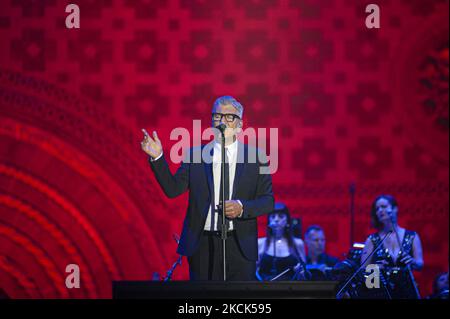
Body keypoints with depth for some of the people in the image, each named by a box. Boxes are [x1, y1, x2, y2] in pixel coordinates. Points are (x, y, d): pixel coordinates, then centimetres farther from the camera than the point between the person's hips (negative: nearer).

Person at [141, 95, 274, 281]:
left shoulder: (256, 156, 4)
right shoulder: (195, 154, 7)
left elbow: (268, 201, 3)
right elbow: (173, 189, 0)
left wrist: (242, 207, -15)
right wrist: (157, 158, -11)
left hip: (240, 246, -1)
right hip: (202, 245, 1)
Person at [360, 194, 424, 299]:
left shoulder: (412, 236, 6)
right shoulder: (372, 240, 6)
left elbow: (420, 264, -4)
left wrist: (412, 262, -25)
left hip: (406, 291, 0)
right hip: (381, 292, 0)